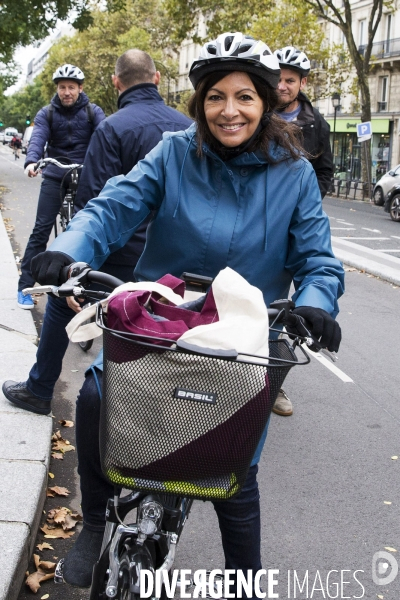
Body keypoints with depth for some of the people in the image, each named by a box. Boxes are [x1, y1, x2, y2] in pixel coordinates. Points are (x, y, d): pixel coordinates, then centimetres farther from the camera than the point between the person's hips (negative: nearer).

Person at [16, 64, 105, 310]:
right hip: (55, 176, 0)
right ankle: (25, 286, 0)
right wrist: (31, 161, -35)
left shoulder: (93, 112, 1)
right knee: (42, 229, -5)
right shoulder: (47, 114, 3)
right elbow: (38, 138, -14)